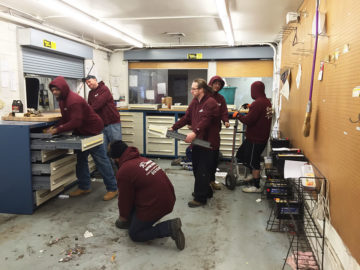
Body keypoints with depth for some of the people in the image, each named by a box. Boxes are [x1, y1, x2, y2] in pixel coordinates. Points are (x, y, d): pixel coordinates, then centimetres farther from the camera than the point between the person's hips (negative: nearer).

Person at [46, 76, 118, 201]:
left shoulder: (74, 100, -26)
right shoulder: (62, 100, 7)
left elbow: (76, 122, -30)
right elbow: (65, 119, 10)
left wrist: (58, 130, -25)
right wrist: (54, 127, -6)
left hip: (93, 131, -10)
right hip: (81, 132, 10)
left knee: (101, 160, -6)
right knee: (80, 159, 12)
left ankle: (112, 189, 0)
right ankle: (84, 187, 23)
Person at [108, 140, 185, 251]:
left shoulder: (123, 172, -15)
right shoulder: (142, 159, 12)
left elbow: (124, 198, -3)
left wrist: (123, 216, 19)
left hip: (155, 206, -9)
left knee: (134, 234, 11)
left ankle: (169, 228, -5)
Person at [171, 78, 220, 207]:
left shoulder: (210, 103, -16)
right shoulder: (195, 101, 11)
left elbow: (205, 121, -30)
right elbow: (187, 117, 12)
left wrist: (195, 132, -42)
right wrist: (173, 127, 4)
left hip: (208, 142, -9)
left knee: (202, 171, -3)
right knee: (196, 168, 17)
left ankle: (200, 198, 9)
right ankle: (206, 192, 35)